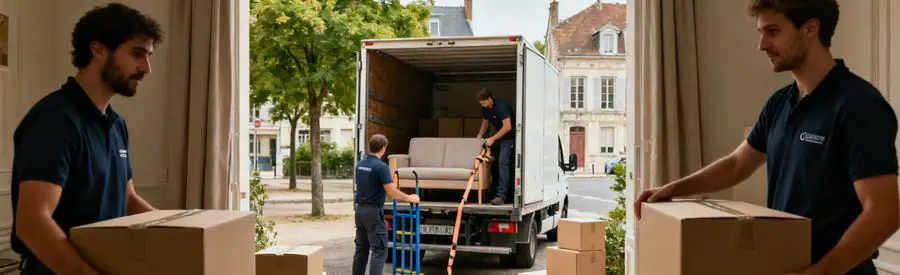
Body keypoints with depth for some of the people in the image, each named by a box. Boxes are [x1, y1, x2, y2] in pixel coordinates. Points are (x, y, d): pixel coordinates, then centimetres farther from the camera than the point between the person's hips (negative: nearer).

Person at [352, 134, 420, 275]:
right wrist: (409, 198, -2)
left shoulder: (359, 164, 9)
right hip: (373, 211, -8)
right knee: (379, 250, -5)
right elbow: (392, 193, -18)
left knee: (361, 248, 14)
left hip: (360, 210, 8)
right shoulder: (381, 166, -17)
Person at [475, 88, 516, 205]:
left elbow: (507, 127, -29)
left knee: (503, 162, -20)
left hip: (509, 137, -9)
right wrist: (479, 138, 7)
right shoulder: (485, 108, 2)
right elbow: (485, 122, 19)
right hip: (498, 136, 9)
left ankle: (501, 195, -25)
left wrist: (493, 139, -26)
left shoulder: (501, 106, -24)